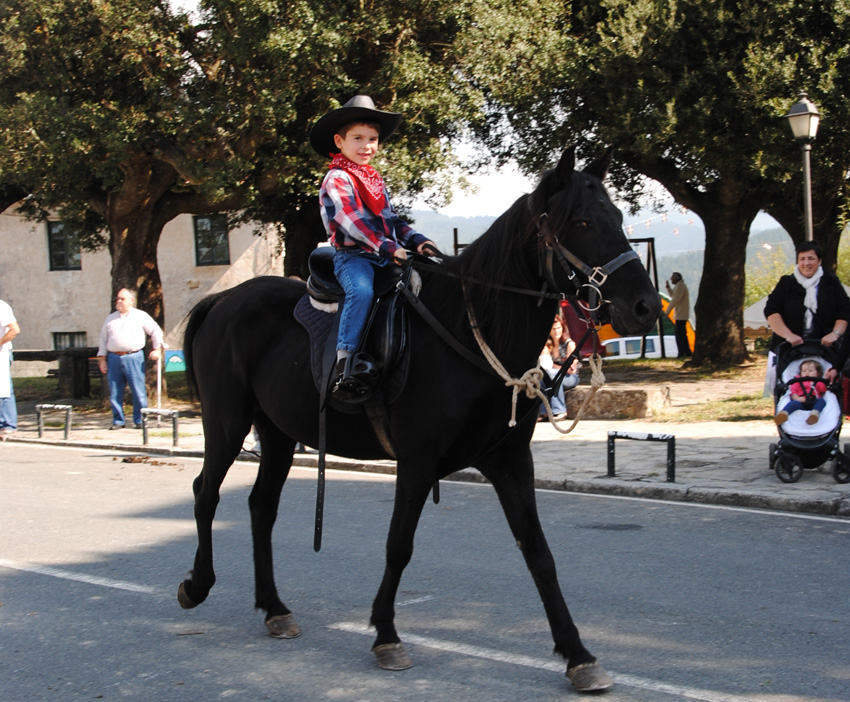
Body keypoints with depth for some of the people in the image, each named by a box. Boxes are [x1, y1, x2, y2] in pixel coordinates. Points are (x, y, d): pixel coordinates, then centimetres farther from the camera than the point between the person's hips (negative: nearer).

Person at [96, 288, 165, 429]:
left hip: (134, 358, -3)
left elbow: (156, 331, 10)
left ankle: (139, 420, 4)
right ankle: (118, 421, 12)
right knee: (115, 393, 3)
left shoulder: (141, 316, 8)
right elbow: (103, 338, 19)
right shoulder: (110, 318, 17)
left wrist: (157, 348, 0)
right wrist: (102, 358, 12)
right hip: (114, 358, 3)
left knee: (138, 392, -5)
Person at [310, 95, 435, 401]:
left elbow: (392, 218, 24)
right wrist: (387, 248, -21)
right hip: (352, 255, -8)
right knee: (361, 291, -35)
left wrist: (416, 240, 6)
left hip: (385, 257, 9)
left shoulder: (374, 179, 22)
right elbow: (352, 221, -16)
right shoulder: (337, 179, -5)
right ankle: (344, 363, -39)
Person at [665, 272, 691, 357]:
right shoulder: (679, 285, 18)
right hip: (682, 314, 11)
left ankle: (682, 353, -17)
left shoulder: (680, 286, -15)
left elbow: (675, 299, -21)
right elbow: (673, 296, 28)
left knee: (679, 334, -13)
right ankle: (687, 352, 21)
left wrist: (667, 310, -17)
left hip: (681, 314, -11)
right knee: (682, 334, 16)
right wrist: (668, 287, 17)